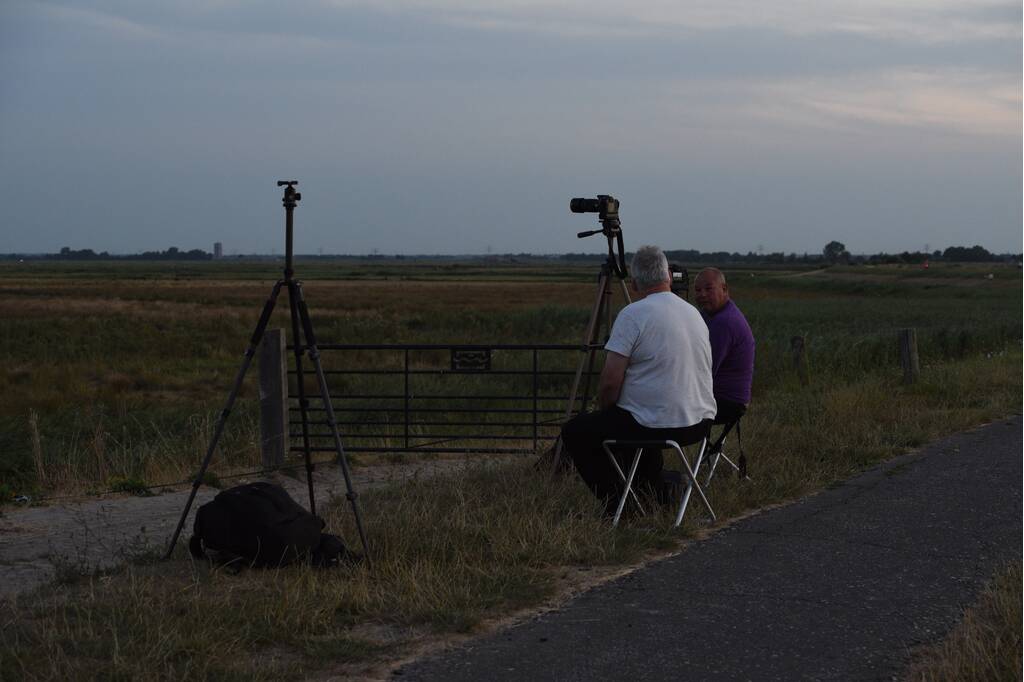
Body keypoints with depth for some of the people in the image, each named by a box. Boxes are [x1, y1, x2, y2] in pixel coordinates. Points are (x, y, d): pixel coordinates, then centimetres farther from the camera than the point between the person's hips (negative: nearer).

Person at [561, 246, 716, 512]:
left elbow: (610, 380, -16)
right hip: (699, 423, 7)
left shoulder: (633, 315, -12)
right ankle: (656, 489, 26)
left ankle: (617, 505, 5)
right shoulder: (694, 313, 11)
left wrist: (603, 411, 7)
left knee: (574, 431, 11)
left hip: (657, 427, -7)